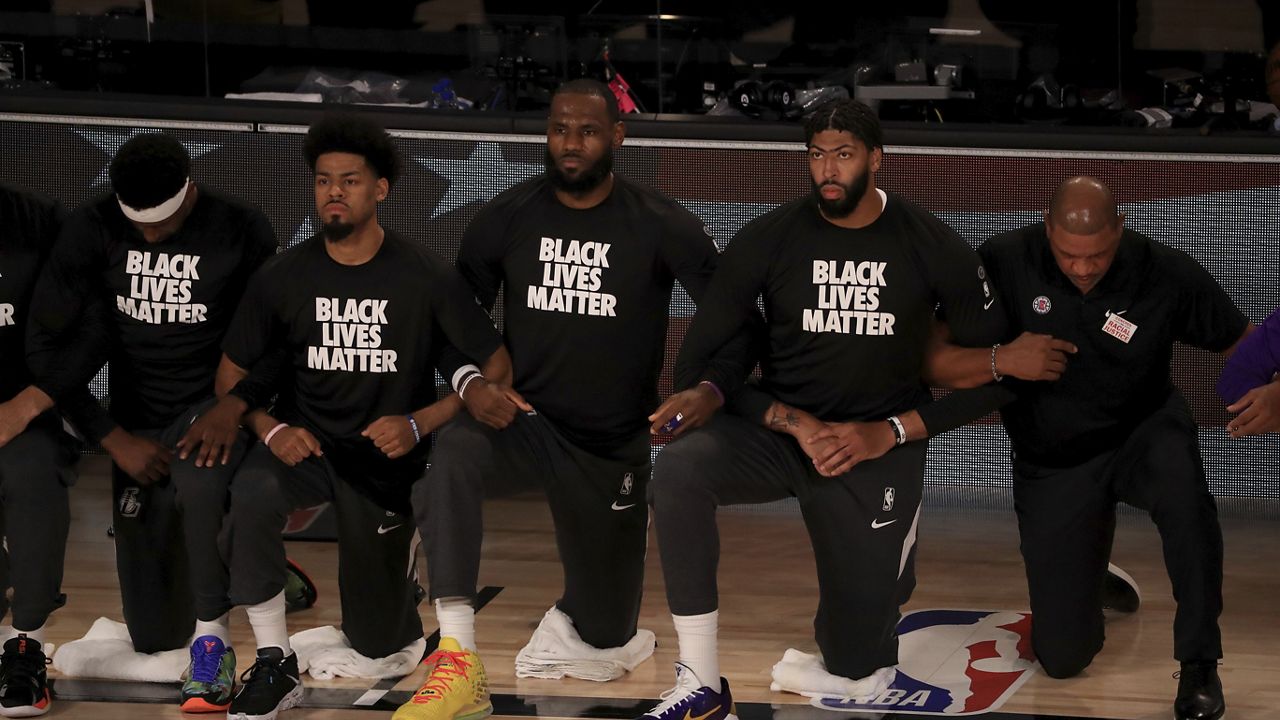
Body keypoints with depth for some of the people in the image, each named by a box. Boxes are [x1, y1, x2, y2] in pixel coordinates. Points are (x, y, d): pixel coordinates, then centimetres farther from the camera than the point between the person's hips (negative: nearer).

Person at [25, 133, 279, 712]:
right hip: (136, 419, 2)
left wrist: (234, 407, -21)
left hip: (212, 404, -2)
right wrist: (115, 438, -11)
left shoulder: (242, 231, -12)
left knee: (198, 479, -41)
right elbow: (47, 344, -7)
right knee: (154, 634, 3)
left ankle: (213, 639, -21)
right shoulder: (93, 229, -10)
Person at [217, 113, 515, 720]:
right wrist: (271, 429, -17)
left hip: (387, 459, 0)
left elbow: (496, 368, -7)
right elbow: (232, 374, 2)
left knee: (379, 640, 6)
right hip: (307, 443, 1)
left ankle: (397, 568, 43)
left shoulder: (426, 277, -11)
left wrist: (419, 424, -20)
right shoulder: (284, 276, -6)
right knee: (253, 493, -37)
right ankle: (275, 665, -21)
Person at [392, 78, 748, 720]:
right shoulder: (506, 218, -4)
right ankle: (456, 663, -37)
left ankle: (572, 618, 51)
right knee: (450, 452, -38)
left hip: (615, 448, 0)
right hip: (524, 422, 0)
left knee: (607, 642, 10)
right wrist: (471, 380, -16)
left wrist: (711, 389, -22)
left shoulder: (662, 227, -9)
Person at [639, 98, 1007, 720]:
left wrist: (889, 433, -13)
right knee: (678, 469, -35)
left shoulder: (934, 248, -7)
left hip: (880, 450, 0)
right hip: (779, 431, 0)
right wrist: (794, 422, -18)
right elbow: (698, 363, -6)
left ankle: (881, 573, 40)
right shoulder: (769, 239, -7)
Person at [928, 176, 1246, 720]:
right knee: (1062, 657, 1)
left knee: (1184, 497, -40)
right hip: (1053, 464, 1)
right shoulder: (1004, 264, -19)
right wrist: (1003, 360, -36)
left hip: (1145, 430, -1)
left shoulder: (1167, 275, -18)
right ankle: (1088, 581, 38)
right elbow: (935, 363, -16)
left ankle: (1199, 665, -22)